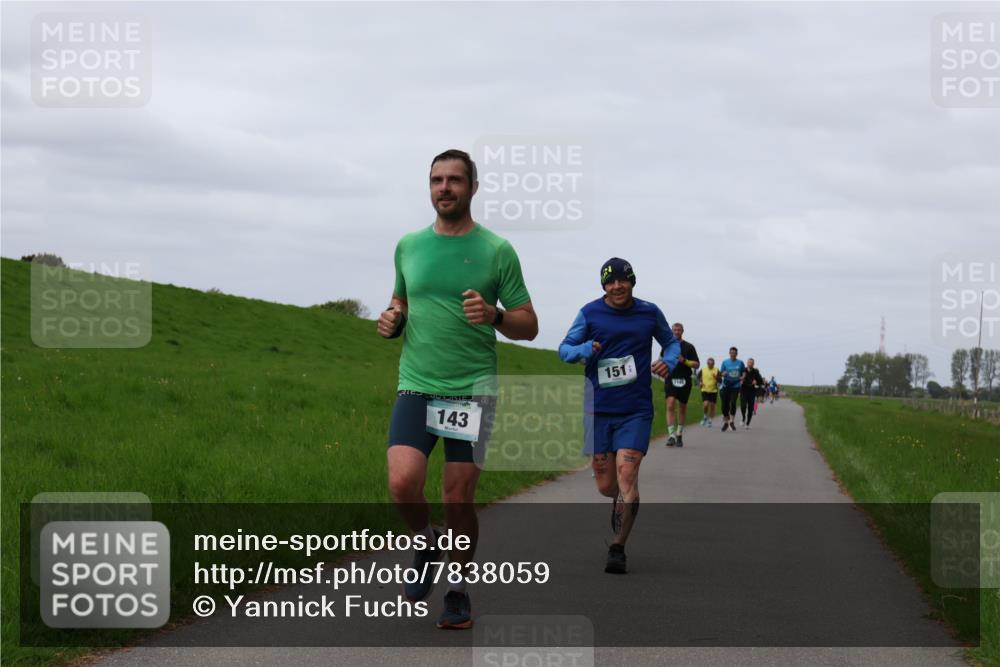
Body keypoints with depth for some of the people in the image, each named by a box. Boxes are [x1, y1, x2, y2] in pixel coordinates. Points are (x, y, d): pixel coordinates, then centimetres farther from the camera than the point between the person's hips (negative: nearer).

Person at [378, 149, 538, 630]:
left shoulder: (496, 251, 1)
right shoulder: (408, 246, 10)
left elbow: (529, 326, 3)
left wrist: (492, 315, -17)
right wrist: (391, 320, 3)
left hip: (472, 390, -2)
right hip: (416, 386, 2)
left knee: (458, 499, -1)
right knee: (403, 484, -17)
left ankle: (459, 593, 18)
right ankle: (425, 545, 14)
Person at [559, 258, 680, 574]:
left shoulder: (649, 313, 4)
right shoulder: (590, 313, 1)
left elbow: (671, 341, 20)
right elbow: (564, 349, 6)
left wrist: (668, 361, -2)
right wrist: (584, 349, -16)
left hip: (636, 410, -1)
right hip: (598, 409, 1)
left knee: (626, 476, -14)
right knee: (606, 484, 5)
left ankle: (617, 549, -5)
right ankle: (622, 502, 43)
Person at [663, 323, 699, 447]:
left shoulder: (689, 347, 4)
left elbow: (697, 364, 2)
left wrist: (685, 361, -15)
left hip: (684, 380, 0)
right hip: (670, 380, 0)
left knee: (682, 408, 10)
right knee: (670, 406, -17)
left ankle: (679, 434, 25)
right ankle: (671, 435, -22)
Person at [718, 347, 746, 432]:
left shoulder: (740, 363, 5)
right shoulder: (725, 362, 5)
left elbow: (744, 372, 15)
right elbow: (721, 372, 6)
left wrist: (743, 377, -6)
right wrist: (724, 374, -17)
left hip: (735, 386, -1)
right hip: (726, 386, 1)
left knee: (733, 403, -15)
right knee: (725, 404, 0)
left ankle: (732, 421, -5)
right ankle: (725, 422, 17)